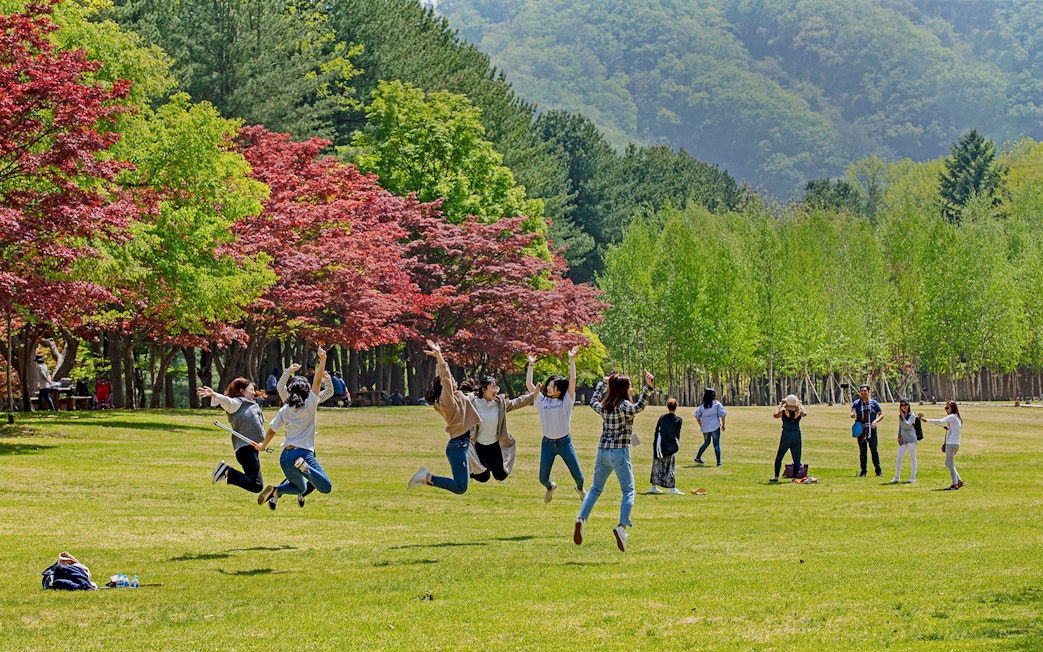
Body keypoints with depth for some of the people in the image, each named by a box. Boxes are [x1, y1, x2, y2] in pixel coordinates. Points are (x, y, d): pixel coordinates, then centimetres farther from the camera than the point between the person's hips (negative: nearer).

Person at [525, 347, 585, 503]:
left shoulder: (566, 401, -4)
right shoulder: (542, 400, 4)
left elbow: (572, 380, -13)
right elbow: (529, 384, 1)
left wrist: (572, 360, -17)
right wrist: (531, 365, 0)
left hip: (564, 442, -2)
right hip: (547, 443, 2)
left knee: (578, 475, 2)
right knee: (543, 479, 4)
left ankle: (580, 488, 38)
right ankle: (550, 487, 41)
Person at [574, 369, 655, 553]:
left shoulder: (604, 407, 9)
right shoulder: (624, 406, -10)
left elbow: (593, 401, 33)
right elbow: (638, 407, -32)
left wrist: (603, 383, 41)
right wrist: (648, 388, -40)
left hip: (602, 451, 6)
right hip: (619, 452, -6)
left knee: (595, 489, 16)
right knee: (628, 491, -1)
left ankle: (581, 519, -3)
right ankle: (622, 526, -20)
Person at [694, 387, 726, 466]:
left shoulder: (702, 405, 3)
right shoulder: (716, 403, -3)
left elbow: (697, 416, 2)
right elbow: (722, 414, -5)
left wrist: (701, 425, 14)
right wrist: (723, 425, 5)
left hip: (705, 427, 3)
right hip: (715, 427, -3)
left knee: (706, 442, 23)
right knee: (716, 444, 0)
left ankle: (698, 458, 27)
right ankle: (718, 462, -6)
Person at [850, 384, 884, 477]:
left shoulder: (874, 403, 6)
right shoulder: (856, 403, 4)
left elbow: (881, 414, 7)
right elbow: (853, 413, -10)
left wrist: (876, 420, -12)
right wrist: (853, 415, -35)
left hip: (872, 430, -1)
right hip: (860, 430, 1)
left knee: (874, 450, -3)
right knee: (862, 451, 4)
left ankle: (878, 471, 2)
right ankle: (863, 471, 11)